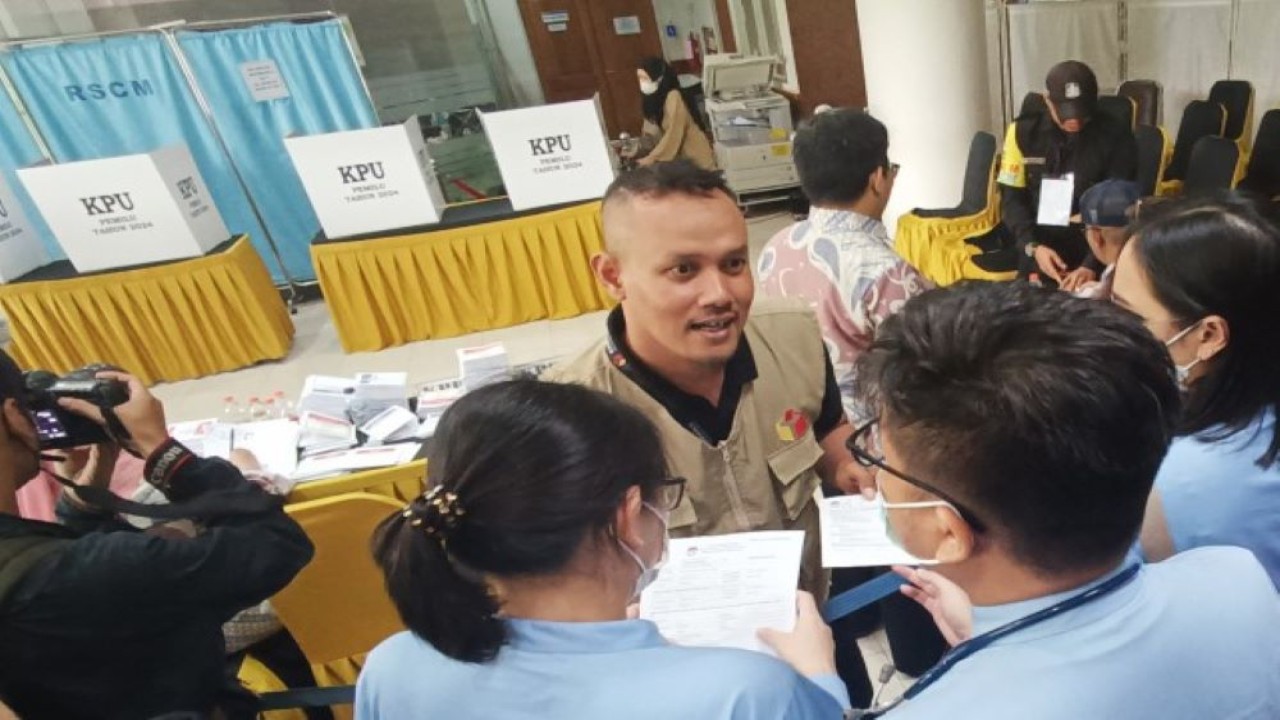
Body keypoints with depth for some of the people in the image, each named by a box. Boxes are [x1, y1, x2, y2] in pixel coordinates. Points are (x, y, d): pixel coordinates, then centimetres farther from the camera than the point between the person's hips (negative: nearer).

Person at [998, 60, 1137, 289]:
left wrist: (1092, 265, -23)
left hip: (1094, 259, -1)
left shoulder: (1116, 139, -5)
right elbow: (1012, 198, -1)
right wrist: (1033, 247, -17)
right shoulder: (1023, 132, -1)